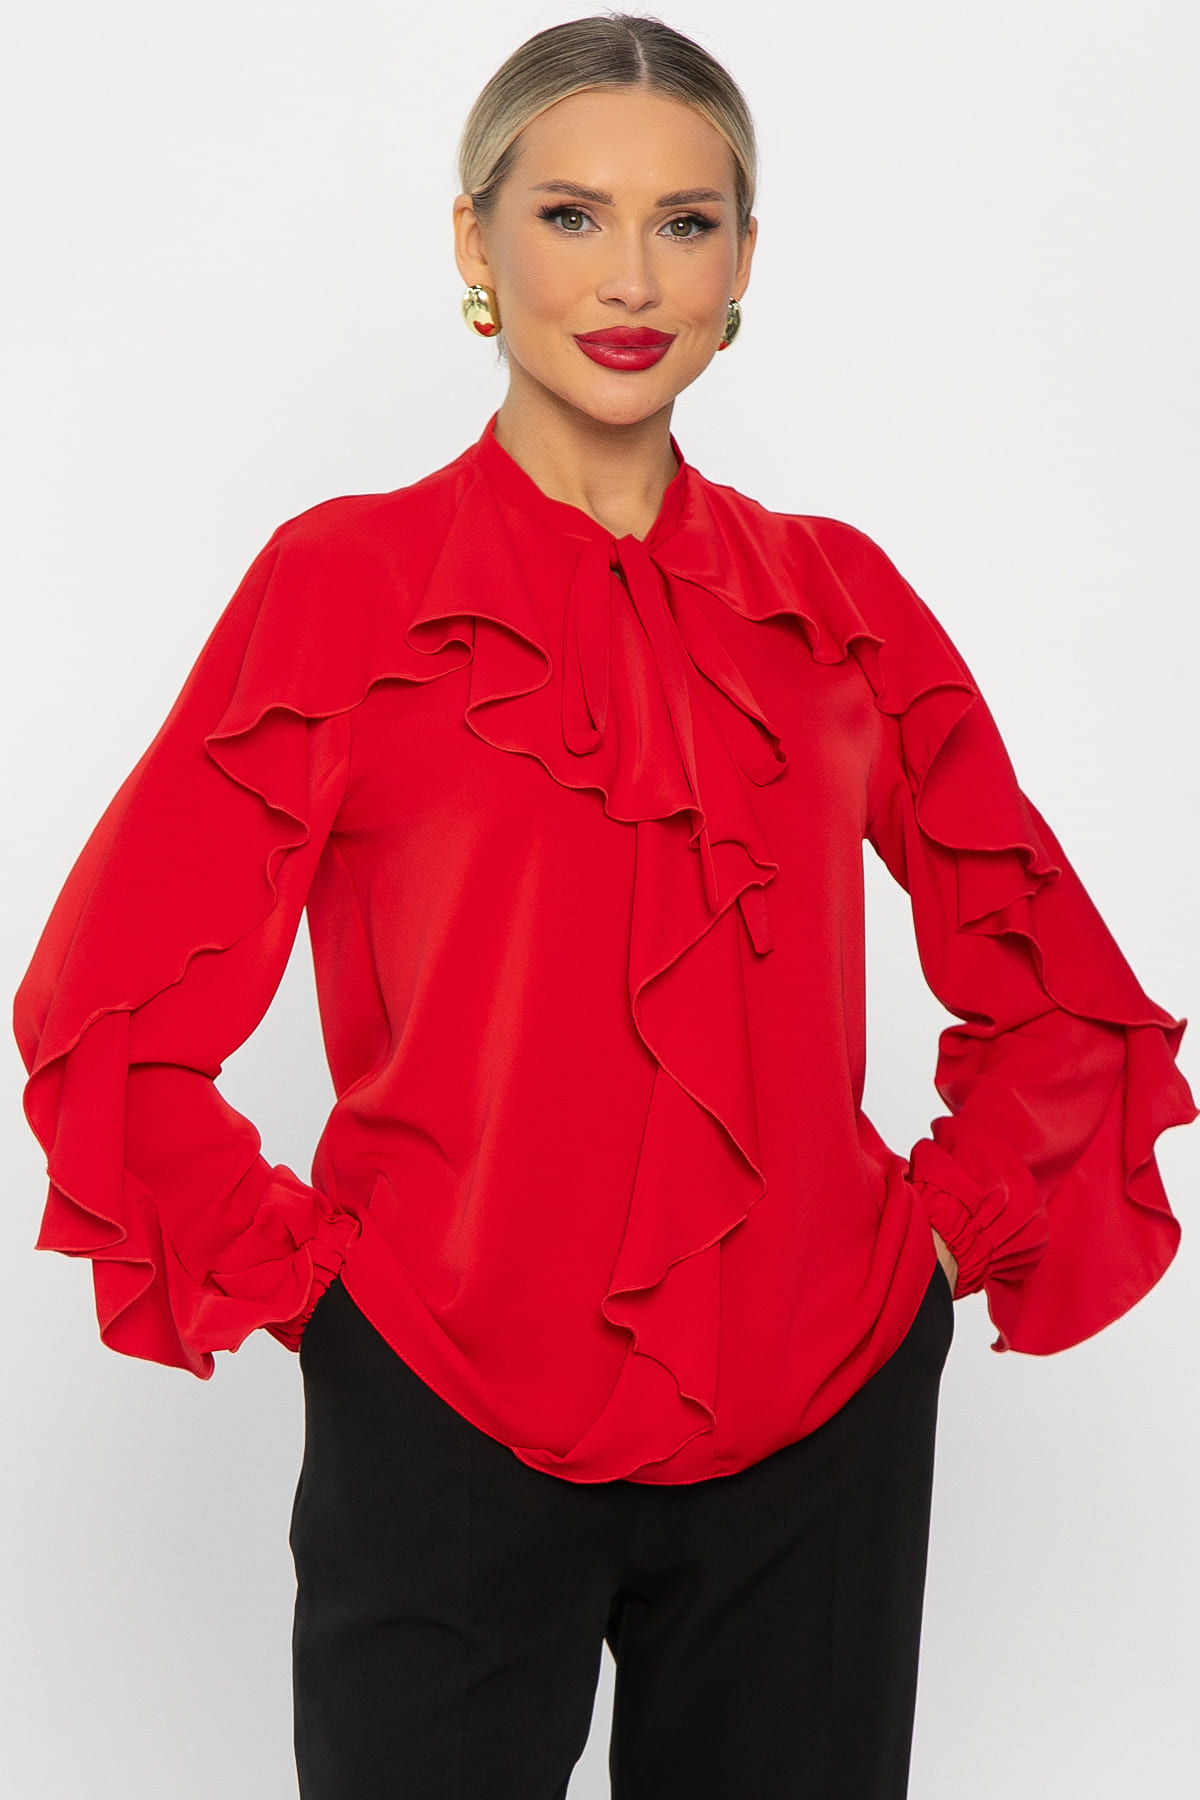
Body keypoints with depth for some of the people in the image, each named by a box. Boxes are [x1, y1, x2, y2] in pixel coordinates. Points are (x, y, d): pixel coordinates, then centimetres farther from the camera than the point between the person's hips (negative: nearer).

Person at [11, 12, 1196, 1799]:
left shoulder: (835, 594, 4)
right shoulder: (346, 582, -4)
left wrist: (950, 1228, 4)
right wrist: (295, 1276, -6)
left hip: (823, 1424, 3)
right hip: (447, 1429, -2)